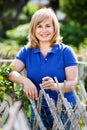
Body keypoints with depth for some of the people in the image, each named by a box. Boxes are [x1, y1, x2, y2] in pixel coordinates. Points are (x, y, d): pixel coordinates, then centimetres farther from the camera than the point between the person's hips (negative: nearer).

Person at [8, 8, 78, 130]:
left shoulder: (66, 51, -4)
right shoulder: (26, 52, 5)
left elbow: (73, 82, -11)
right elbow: (10, 72, -6)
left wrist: (56, 86, -32)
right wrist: (25, 81, -27)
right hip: (38, 112, 2)